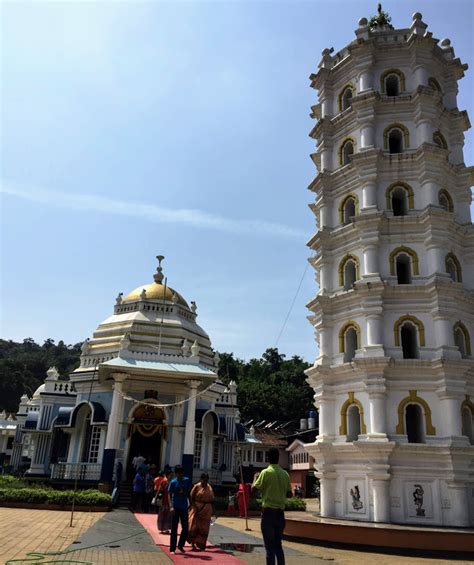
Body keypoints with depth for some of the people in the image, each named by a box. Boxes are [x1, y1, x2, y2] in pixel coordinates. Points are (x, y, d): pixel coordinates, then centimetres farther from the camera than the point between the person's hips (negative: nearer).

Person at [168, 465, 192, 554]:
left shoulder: (187, 481, 2)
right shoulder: (173, 482, -6)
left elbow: (188, 493, 11)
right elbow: (170, 495, -8)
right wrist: (171, 506, -21)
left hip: (184, 507, 3)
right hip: (175, 507, -3)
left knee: (185, 528, 3)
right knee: (174, 529, 3)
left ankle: (181, 545, 24)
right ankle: (172, 549, 12)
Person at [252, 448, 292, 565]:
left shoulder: (266, 472, -11)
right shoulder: (285, 474, 3)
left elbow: (254, 488, -7)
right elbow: (289, 494, 10)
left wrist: (255, 478, 11)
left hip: (268, 511, -4)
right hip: (280, 512, 4)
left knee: (269, 545, 1)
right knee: (278, 544, 16)